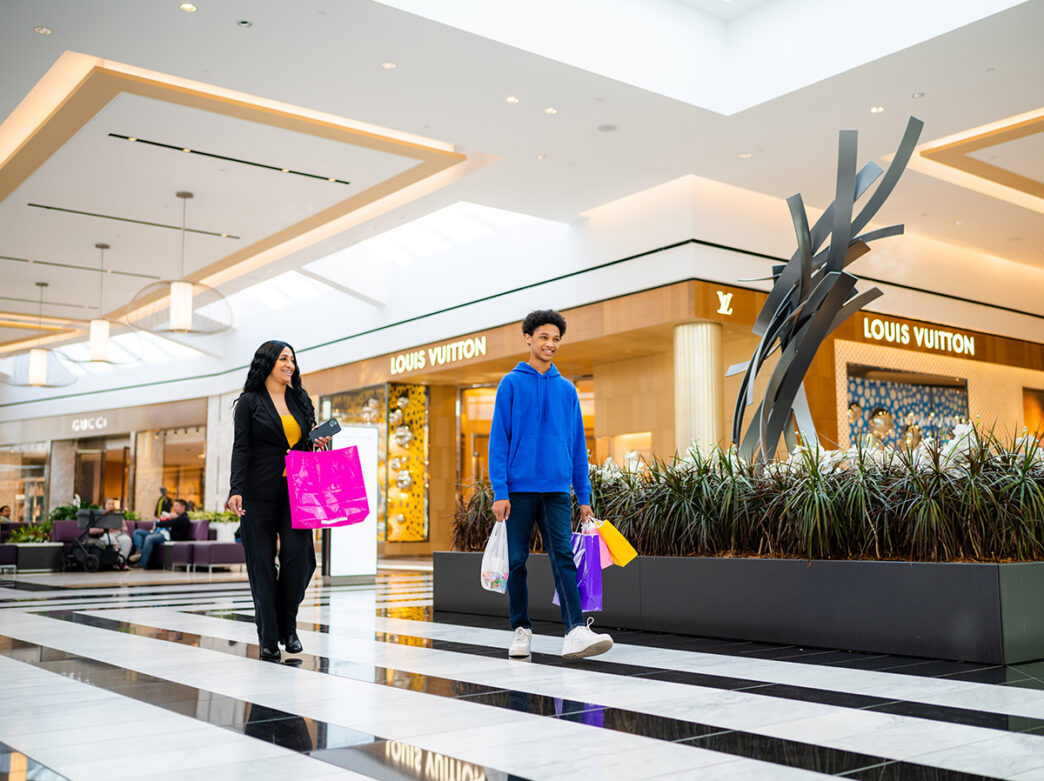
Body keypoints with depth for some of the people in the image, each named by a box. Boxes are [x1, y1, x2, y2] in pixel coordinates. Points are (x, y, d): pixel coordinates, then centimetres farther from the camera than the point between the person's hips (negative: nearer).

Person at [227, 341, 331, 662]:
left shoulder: (301, 401, 16)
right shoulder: (250, 402, 3)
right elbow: (241, 448, -5)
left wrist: (319, 443, 2)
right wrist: (235, 489, -16)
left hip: (295, 492, 4)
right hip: (260, 494, -3)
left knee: (299, 556, -11)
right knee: (262, 564, 0)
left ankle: (287, 626, 10)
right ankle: (268, 639, 8)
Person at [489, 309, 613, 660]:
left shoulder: (567, 389, 12)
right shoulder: (511, 384, 2)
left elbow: (578, 445, 13)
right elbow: (498, 440, -2)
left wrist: (584, 497, 8)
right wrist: (500, 492, -10)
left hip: (557, 489, 2)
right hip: (519, 488, -2)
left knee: (563, 557, -10)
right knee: (517, 561, 5)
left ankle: (576, 631, -18)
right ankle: (521, 630, 17)